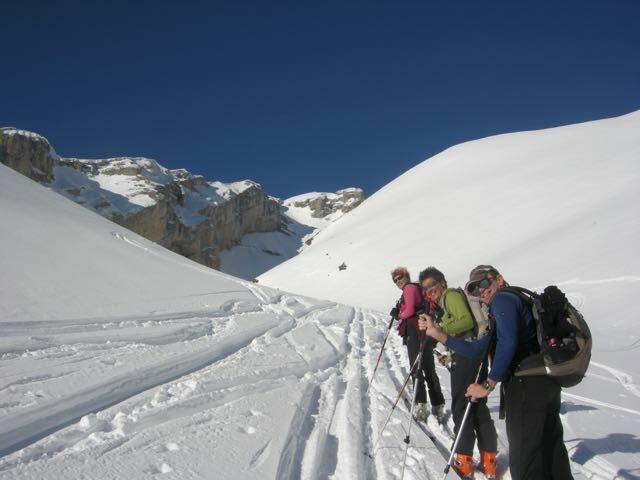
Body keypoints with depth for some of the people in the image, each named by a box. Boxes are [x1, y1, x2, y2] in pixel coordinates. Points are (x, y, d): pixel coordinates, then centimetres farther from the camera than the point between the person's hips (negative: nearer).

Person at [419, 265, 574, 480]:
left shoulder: (502, 298, -7)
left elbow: (507, 342, -22)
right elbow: (477, 349, 20)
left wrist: (488, 385, -17)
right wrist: (439, 334, 16)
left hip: (526, 386, -10)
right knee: (551, 453, 21)